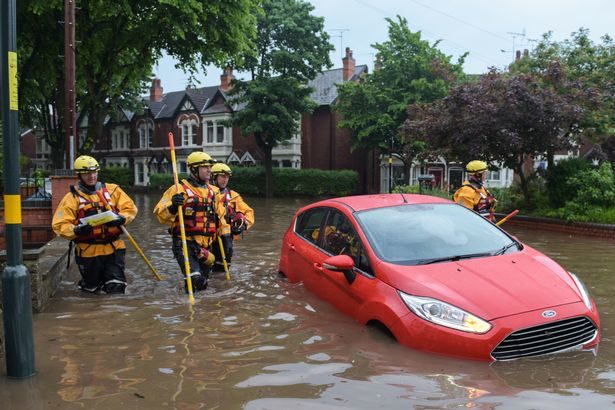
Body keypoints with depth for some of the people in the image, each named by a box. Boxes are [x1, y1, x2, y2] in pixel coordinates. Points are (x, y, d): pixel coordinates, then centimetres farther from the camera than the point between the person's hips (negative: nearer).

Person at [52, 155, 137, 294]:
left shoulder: (112, 190, 6)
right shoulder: (72, 197, -1)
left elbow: (130, 208, 4)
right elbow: (59, 225, -5)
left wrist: (121, 218, -17)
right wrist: (76, 230, -24)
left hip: (113, 247, 1)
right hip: (88, 251, -1)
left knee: (116, 287, -4)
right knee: (92, 288, 14)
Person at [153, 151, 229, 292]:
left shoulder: (213, 191, 14)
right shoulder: (180, 190, -6)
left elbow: (221, 216, 24)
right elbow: (160, 213, -11)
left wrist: (225, 237, 16)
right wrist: (172, 207, -31)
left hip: (206, 246, 6)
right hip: (185, 244, -6)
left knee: (202, 285, 11)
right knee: (195, 278, -24)